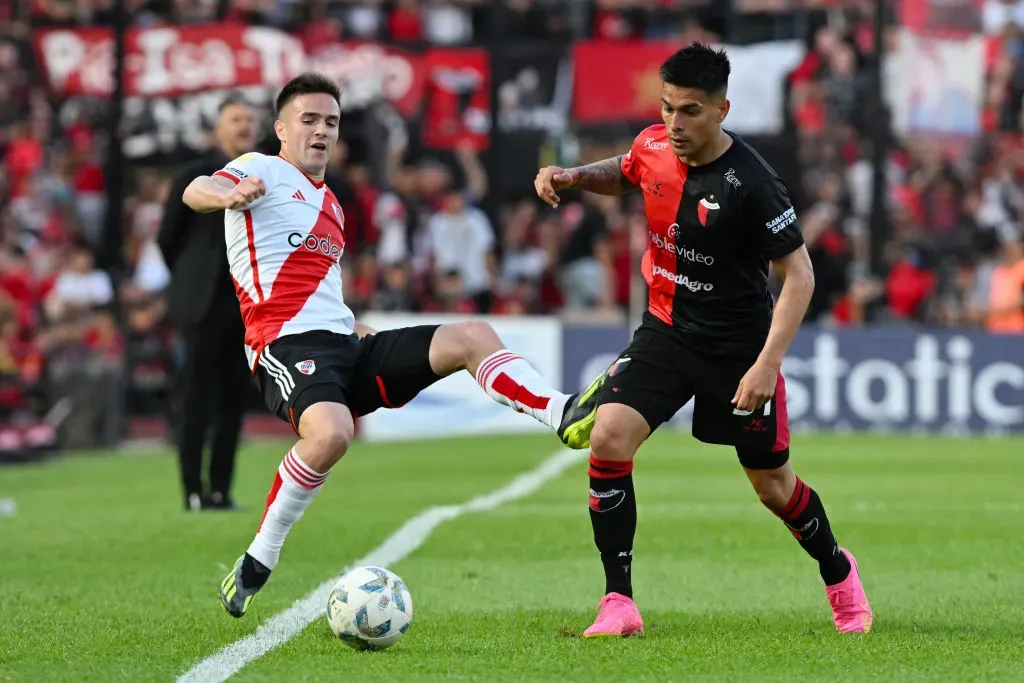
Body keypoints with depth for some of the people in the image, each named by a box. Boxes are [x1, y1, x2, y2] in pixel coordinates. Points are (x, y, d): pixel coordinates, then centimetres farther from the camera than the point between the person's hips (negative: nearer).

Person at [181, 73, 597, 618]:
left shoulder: (330, 204, 28)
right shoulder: (263, 170, 4)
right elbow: (196, 191, -17)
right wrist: (229, 196, -41)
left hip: (347, 344, 8)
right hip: (289, 346, -8)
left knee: (472, 337, -5)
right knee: (331, 432, -36)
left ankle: (564, 416, -20)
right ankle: (258, 562, -23)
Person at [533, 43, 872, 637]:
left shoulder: (750, 183, -24)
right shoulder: (654, 147, -7)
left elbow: (799, 275, -19)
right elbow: (623, 175, 20)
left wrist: (767, 365, -26)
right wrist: (575, 176, -2)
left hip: (738, 347, -4)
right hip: (665, 331, 4)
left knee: (772, 485, 9)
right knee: (608, 437, -18)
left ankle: (838, 572, 41)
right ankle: (618, 604, -11)